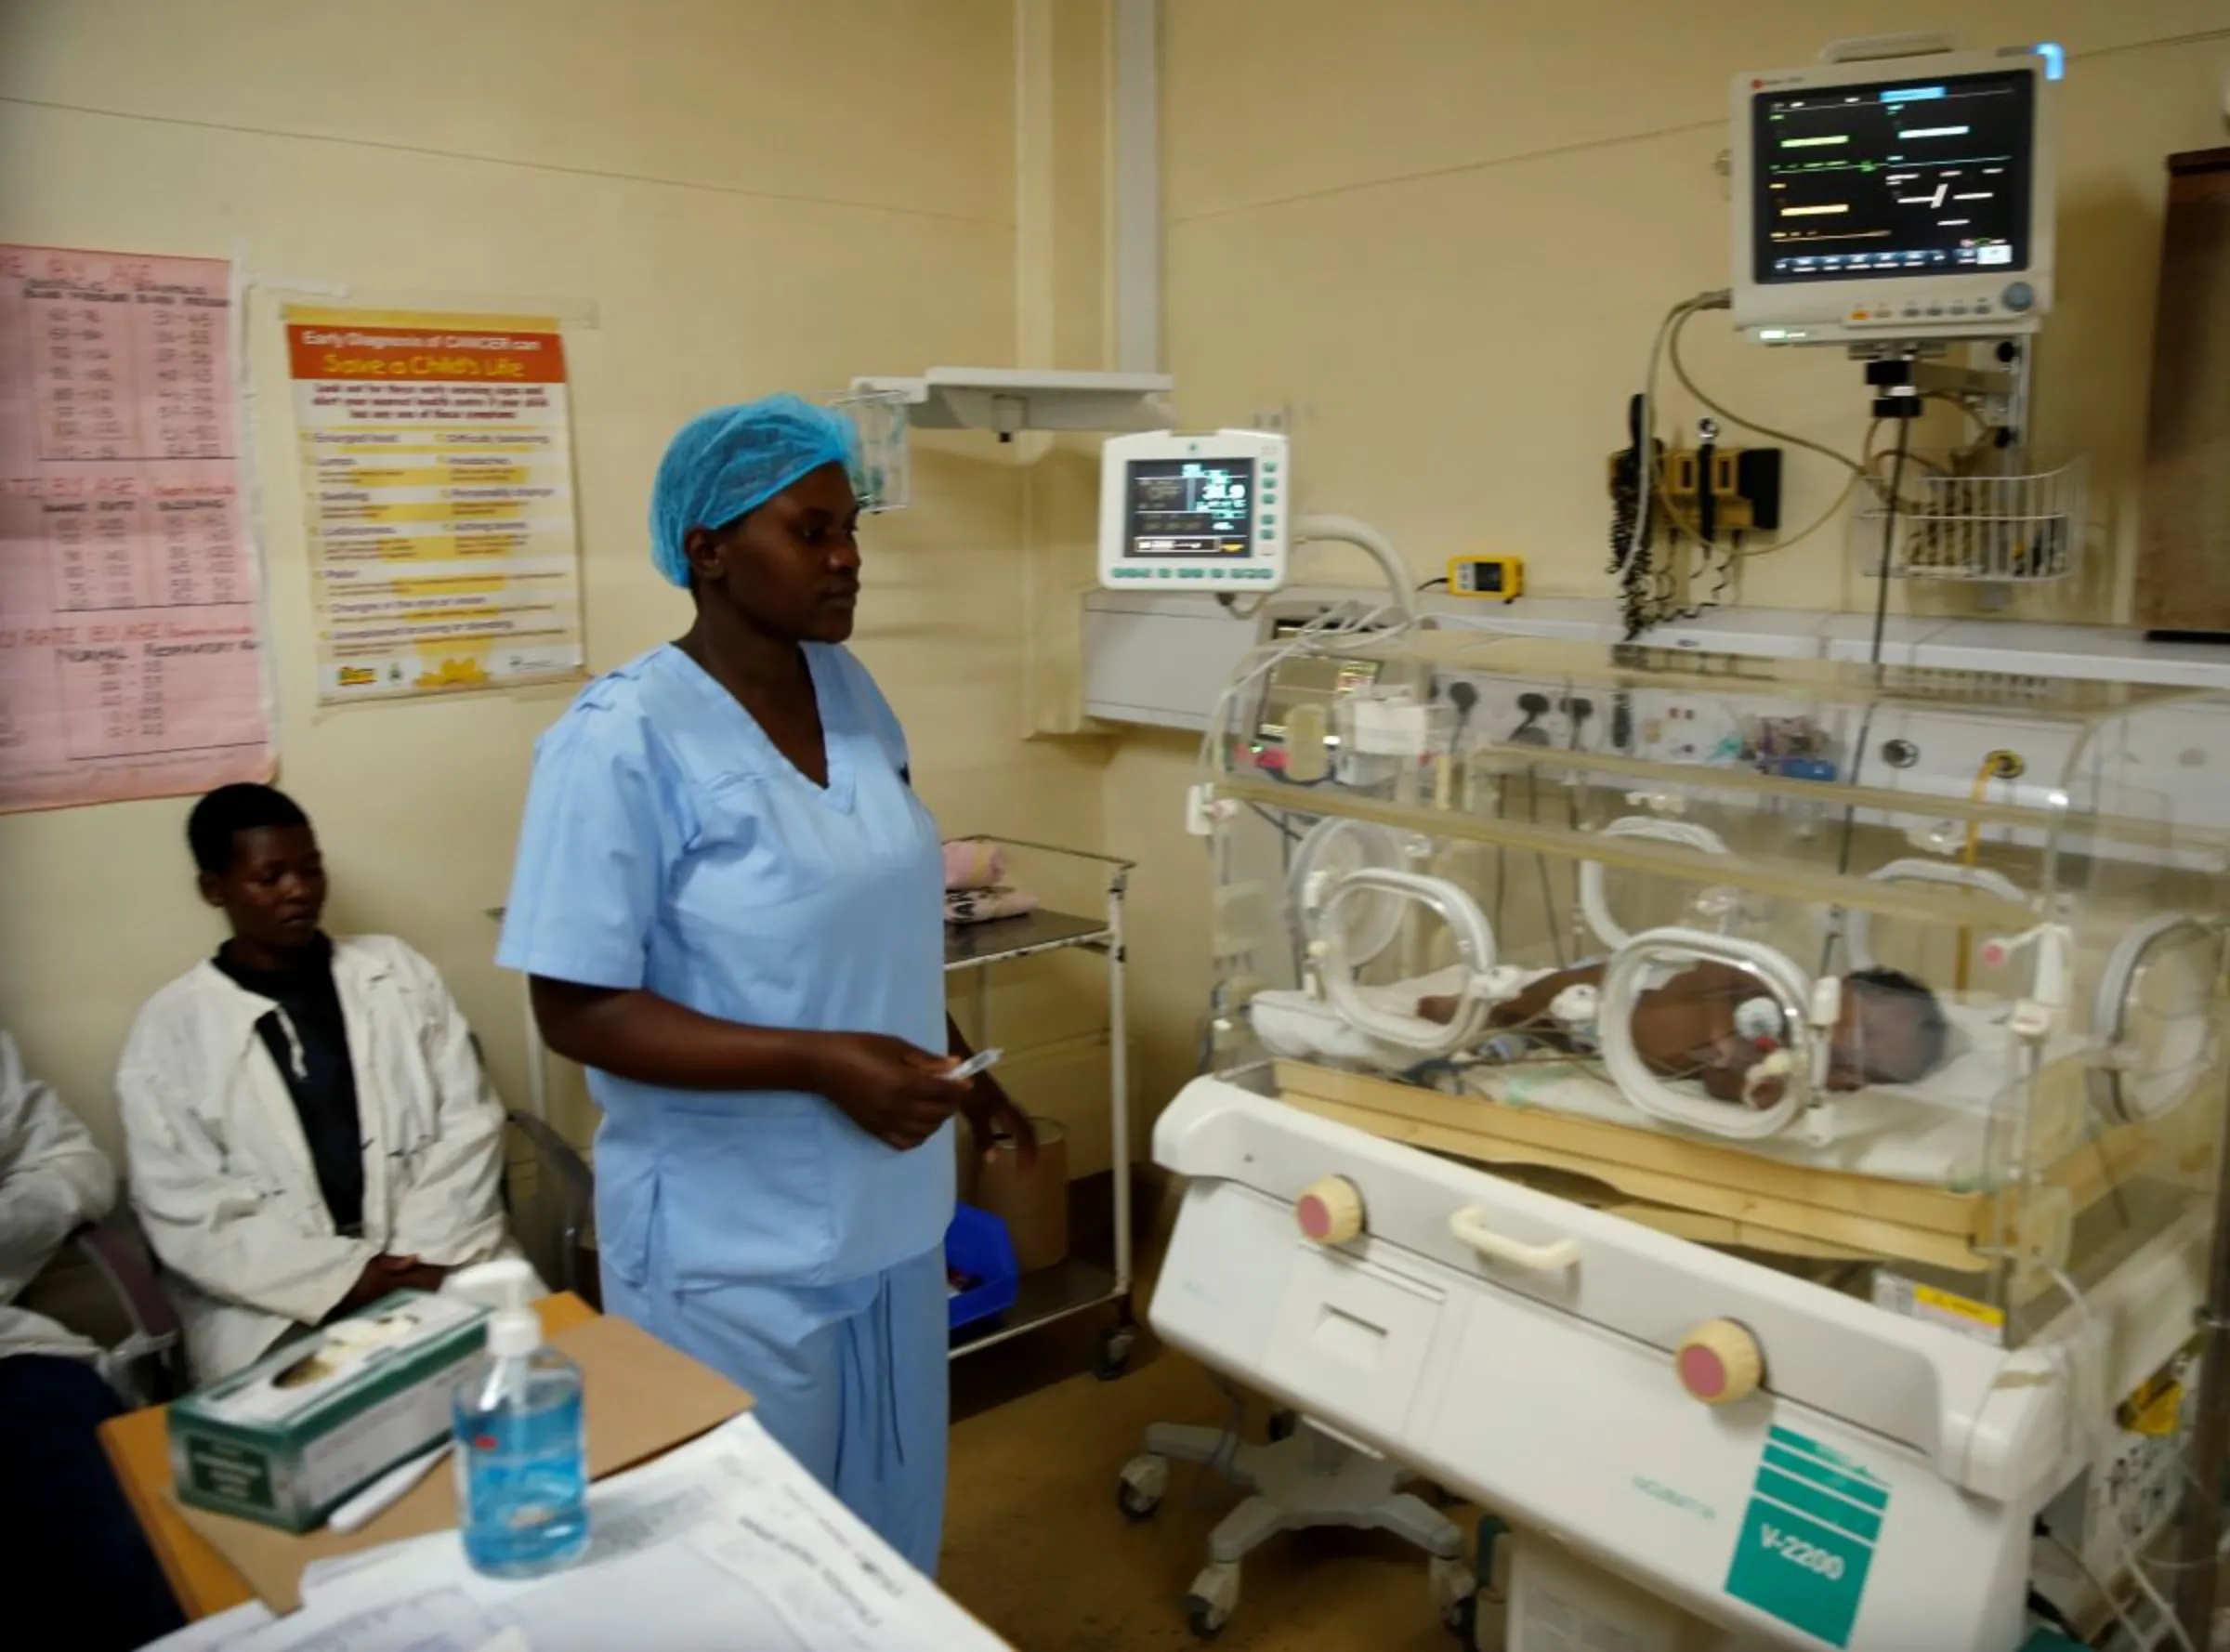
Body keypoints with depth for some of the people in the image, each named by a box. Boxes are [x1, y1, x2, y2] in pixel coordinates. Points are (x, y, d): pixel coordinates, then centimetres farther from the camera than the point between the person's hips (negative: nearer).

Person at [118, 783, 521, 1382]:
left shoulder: (399, 972, 10)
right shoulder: (171, 1026, 4)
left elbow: (469, 1120, 5)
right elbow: (184, 1210, -2)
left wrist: (422, 1253, -9)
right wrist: (343, 1278, -12)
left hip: (429, 1260, 2)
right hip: (274, 1299, -2)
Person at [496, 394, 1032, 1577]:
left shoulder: (851, 691, 2)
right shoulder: (624, 740, -19)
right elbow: (577, 1010, -19)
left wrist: (958, 1065, 15)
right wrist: (820, 1063, -26)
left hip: (887, 1211, 6)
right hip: (734, 1249, -6)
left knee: (890, 1531, 23)